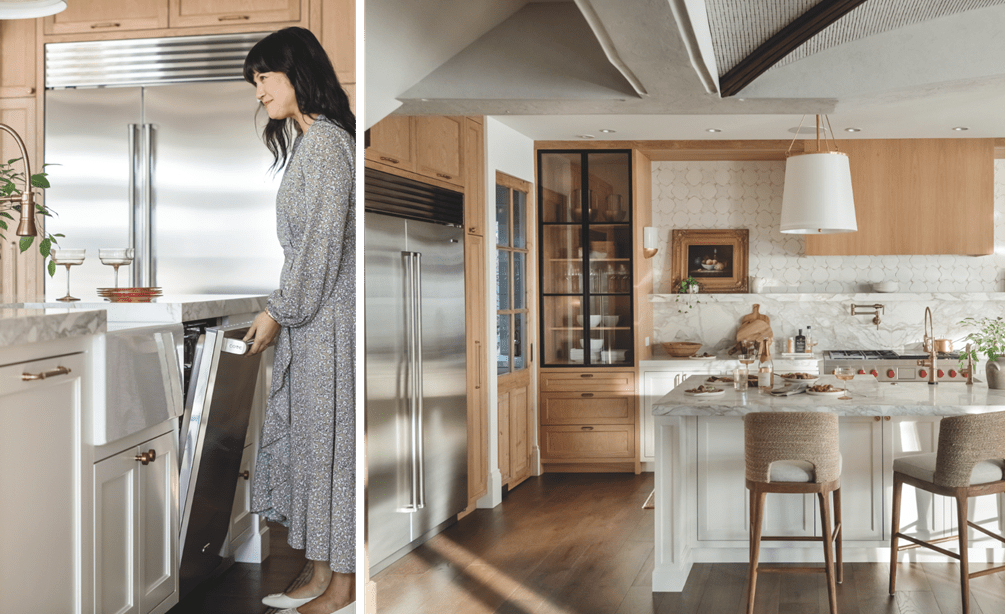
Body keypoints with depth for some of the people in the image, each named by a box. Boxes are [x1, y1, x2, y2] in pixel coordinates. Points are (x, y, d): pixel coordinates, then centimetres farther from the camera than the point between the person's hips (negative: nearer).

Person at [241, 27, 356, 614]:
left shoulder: (326, 142, -14)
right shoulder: (306, 141, 17)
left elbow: (321, 241, -19)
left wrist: (278, 311, -13)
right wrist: (280, 310, 17)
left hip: (327, 321, -10)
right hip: (310, 318, 10)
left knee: (329, 439, -3)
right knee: (307, 438, 12)